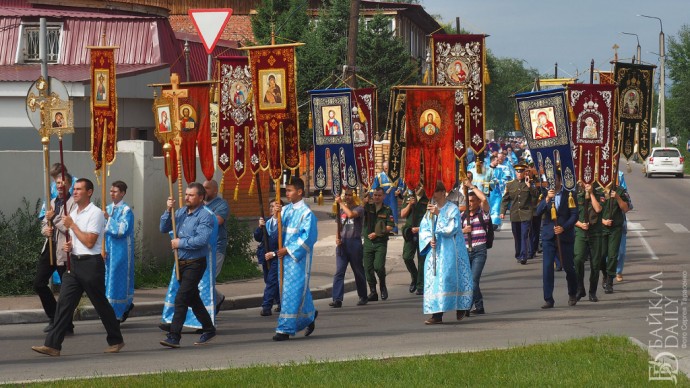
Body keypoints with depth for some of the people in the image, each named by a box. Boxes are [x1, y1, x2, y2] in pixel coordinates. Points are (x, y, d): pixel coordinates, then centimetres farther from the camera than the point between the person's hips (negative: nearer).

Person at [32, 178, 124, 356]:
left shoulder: (95, 213, -11)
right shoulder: (73, 213, 15)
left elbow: (89, 242, -18)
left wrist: (72, 225, -13)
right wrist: (69, 245, 5)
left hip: (91, 263, -7)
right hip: (74, 262, 7)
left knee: (101, 304, 4)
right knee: (64, 302, -3)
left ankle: (116, 341, 20)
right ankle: (52, 345, -7)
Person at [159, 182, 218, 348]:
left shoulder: (205, 216, -12)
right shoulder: (181, 212, 11)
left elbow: (201, 240, -23)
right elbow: (164, 228, 8)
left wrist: (180, 243, -15)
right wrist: (168, 211, -6)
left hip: (195, 264, -8)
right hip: (181, 262, 8)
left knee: (181, 298, -14)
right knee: (193, 299, 17)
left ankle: (174, 336, -15)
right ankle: (209, 329, 30)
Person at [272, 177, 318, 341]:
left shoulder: (306, 213, -10)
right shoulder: (285, 210, 9)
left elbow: (307, 238, -14)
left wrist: (288, 250, -15)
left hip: (299, 258, -7)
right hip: (285, 256, 7)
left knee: (292, 292, -7)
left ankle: (285, 329, -7)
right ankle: (310, 315, 35)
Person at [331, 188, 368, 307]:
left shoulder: (359, 208, -1)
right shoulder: (341, 210, 16)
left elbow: (351, 214, -22)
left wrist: (341, 203, -13)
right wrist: (337, 238, 2)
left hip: (354, 242, -4)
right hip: (342, 243, 4)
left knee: (358, 271, 7)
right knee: (339, 272, -7)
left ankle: (363, 297, 21)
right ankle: (337, 299, -12)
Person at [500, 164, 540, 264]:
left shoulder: (530, 183, 3)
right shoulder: (510, 184, 7)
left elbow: (536, 195, -9)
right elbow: (505, 199, 8)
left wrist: (529, 185, -18)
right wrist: (503, 211, -1)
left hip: (526, 214, -3)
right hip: (514, 214, 3)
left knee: (524, 235, -10)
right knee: (517, 237, 10)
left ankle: (523, 256, -13)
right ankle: (518, 255, 21)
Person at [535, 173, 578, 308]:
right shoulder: (545, 194, 5)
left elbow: (574, 215, -4)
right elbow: (538, 212, -8)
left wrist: (564, 228, -17)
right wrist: (547, 199, -22)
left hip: (565, 236, -1)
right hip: (548, 236, 1)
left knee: (568, 266, 8)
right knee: (547, 267, -8)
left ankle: (572, 294, 31)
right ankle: (548, 299, -4)